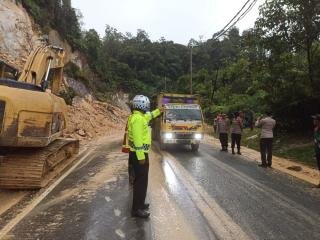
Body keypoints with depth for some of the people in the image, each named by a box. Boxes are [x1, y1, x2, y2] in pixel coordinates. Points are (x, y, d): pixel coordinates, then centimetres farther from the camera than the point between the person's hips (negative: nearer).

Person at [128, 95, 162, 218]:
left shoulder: (140, 116, 11)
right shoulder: (137, 118, -20)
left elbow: (149, 116, 36)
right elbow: (137, 139, -25)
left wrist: (158, 111, 44)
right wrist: (141, 156, -25)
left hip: (140, 153, 11)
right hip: (139, 154, -11)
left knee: (141, 180, 19)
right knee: (141, 181, -4)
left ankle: (139, 203, 31)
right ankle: (137, 209, 6)